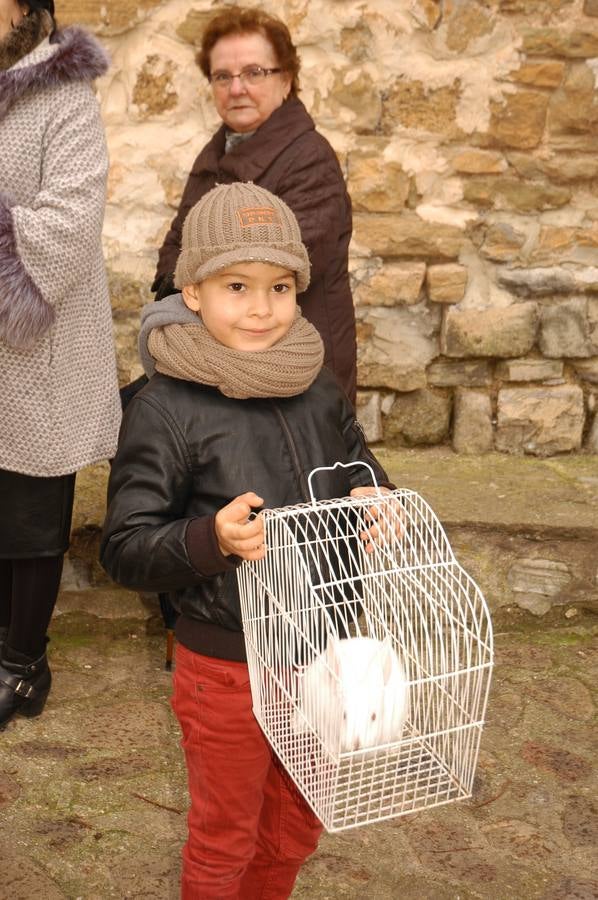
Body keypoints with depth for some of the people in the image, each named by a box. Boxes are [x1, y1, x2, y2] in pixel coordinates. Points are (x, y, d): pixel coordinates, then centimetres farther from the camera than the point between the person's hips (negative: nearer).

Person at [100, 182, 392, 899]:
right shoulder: (166, 408, -19)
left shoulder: (317, 387, -2)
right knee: (224, 838, 19)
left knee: (296, 827, 27)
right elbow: (124, 550, -16)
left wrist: (371, 497, -10)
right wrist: (213, 538, -34)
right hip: (226, 669, -5)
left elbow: (357, 463, 13)